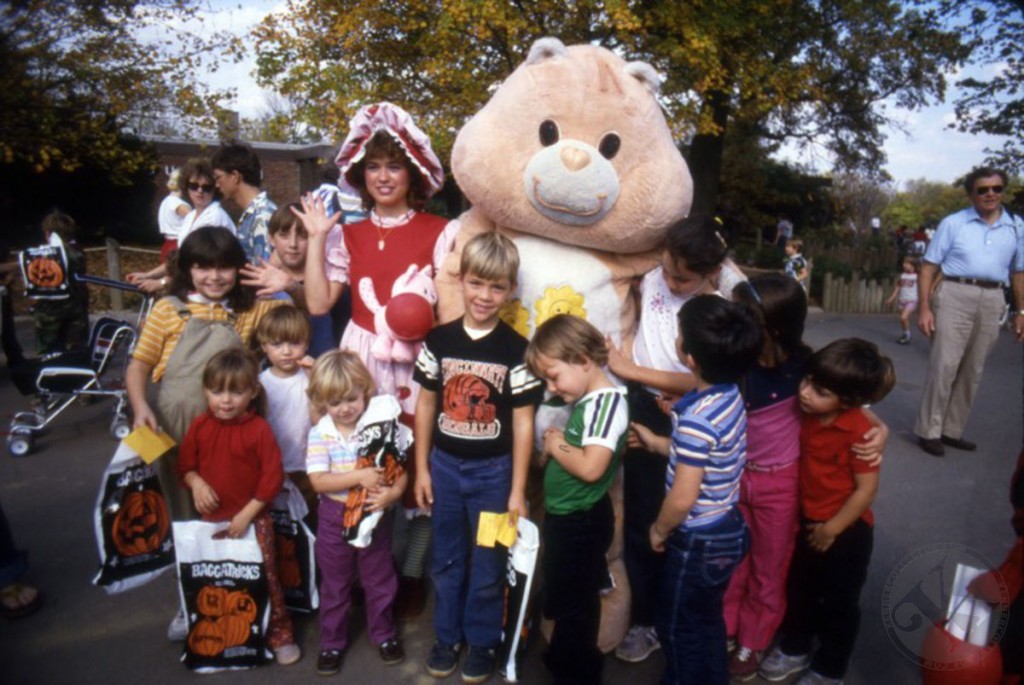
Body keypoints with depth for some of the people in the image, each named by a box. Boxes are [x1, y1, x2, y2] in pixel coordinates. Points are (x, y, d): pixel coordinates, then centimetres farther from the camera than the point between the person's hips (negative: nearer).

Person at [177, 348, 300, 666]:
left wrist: (247, 514, -14)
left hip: (252, 520, -4)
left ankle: (280, 635, 17)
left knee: (265, 579, 3)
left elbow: (272, 477, -13)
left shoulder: (259, 429, -14)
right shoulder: (200, 426, -1)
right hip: (211, 519, 4)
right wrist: (195, 482, -12)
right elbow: (185, 464, 10)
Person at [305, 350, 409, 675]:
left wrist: (393, 493, -29)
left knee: (380, 580, 17)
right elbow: (318, 480, -19)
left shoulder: (381, 425, -12)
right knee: (334, 584, 17)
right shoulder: (320, 434, -12)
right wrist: (360, 476, -29)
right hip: (335, 516, 0)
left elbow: (399, 469, -9)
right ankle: (332, 642, 36)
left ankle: (383, 634, 39)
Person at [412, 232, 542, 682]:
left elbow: (522, 422, -9)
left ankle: (482, 641, 35)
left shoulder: (516, 349, -11)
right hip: (445, 465, 3)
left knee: (488, 566, 13)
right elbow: (425, 404, 3)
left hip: (493, 470, -2)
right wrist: (421, 469, 4)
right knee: (446, 561, 18)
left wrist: (517, 490, -8)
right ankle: (447, 635, 39)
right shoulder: (439, 340, -4)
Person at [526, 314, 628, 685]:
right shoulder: (586, 400, 5)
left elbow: (591, 467, -33)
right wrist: (555, 446, -5)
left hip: (581, 522, -10)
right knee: (564, 598, 26)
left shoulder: (608, 401, -24)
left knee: (574, 603, 9)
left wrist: (557, 446, -18)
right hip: (565, 516, 10)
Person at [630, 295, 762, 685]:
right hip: (727, 529, 9)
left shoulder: (696, 419, -31)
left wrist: (659, 530, -9)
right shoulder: (730, 396, -5)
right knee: (707, 620, 27)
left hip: (698, 541, -9)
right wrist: (656, 443, 13)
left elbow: (682, 498, -27)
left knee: (678, 627, 15)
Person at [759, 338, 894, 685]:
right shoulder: (807, 413, -12)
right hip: (808, 520, 6)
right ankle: (795, 649, 44)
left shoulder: (859, 431, -27)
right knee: (799, 589, 22)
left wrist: (832, 528, -15)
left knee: (839, 602, 14)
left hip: (847, 529, -5)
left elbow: (866, 489, -21)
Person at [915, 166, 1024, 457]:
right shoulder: (953, 223, 0)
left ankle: (952, 430, 21)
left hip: (992, 301, 4)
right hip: (955, 296, -4)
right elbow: (928, 267, -1)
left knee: (972, 370, 10)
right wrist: (924, 307, -9)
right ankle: (929, 431, 2)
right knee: (944, 366, -7)